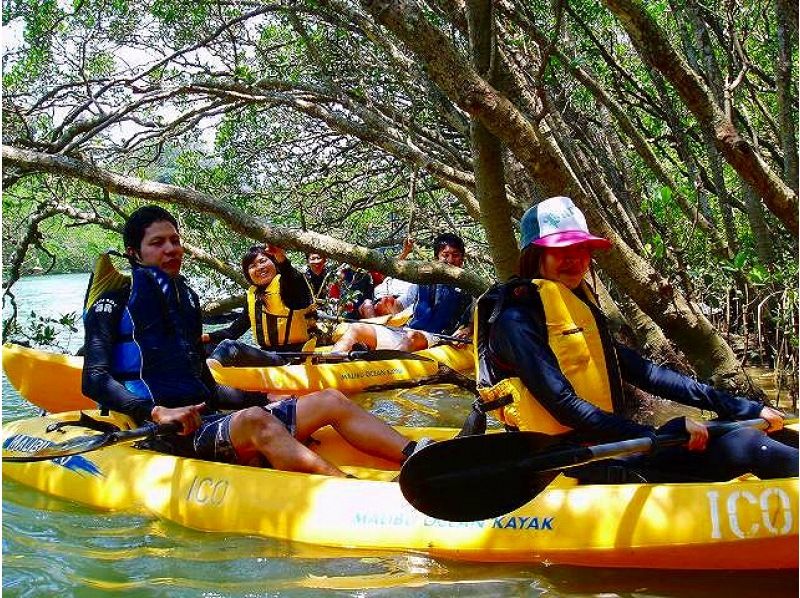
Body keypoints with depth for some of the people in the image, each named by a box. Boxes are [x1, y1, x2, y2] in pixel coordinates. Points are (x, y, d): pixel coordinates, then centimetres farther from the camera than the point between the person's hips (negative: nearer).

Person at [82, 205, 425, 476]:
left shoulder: (186, 301, 25)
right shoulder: (113, 305, 4)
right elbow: (95, 381, -12)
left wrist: (266, 401, 21)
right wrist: (158, 412, -25)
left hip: (210, 423, 8)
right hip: (168, 436, -8)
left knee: (330, 401, -7)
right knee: (254, 420, -37)